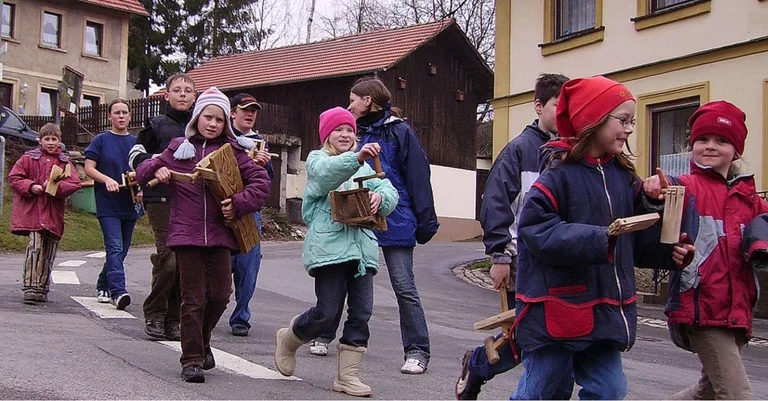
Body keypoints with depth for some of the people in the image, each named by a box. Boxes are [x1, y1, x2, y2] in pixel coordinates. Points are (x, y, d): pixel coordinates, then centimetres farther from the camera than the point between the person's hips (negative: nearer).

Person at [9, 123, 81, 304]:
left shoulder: (65, 162, 11)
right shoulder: (29, 158, 6)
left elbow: (74, 184, 1)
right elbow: (14, 178, 3)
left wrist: (57, 187, -16)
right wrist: (30, 187, -13)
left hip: (54, 212, 3)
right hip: (32, 210, -3)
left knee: (49, 252, 6)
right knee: (35, 246, -17)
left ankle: (42, 289, 18)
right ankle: (30, 287, -14)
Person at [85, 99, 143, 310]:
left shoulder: (135, 142, 11)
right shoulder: (101, 140, 1)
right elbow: (89, 168, -2)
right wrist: (107, 180, -19)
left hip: (130, 205, 5)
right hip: (108, 204, -4)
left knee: (121, 251, 11)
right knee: (115, 248, -16)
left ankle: (103, 286, 27)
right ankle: (118, 291, -22)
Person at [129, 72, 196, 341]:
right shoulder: (156, 125, 9)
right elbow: (135, 157, 4)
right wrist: (159, 160, -13)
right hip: (162, 200, -3)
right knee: (169, 258, -13)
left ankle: (173, 318, 12)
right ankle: (154, 314, 4)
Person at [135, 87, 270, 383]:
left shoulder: (233, 151, 7)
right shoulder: (178, 149, 9)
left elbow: (261, 181, 2)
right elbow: (143, 173, 14)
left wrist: (238, 204, -12)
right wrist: (157, 171, -8)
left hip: (220, 233, 1)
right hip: (186, 233, -1)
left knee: (220, 294, 2)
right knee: (193, 299, 0)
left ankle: (201, 339, 30)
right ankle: (191, 359, 9)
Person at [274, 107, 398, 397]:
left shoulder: (365, 165, 23)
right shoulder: (317, 159, 6)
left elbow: (390, 192, 8)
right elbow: (326, 173, -20)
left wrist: (380, 197, -16)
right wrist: (357, 158, -38)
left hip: (362, 247, 5)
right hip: (329, 246, -5)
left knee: (361, 313, 1)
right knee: (326, 312, -4)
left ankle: (347, 375, 11)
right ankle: (288, 340, 24)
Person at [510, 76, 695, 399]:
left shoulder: (625, 178, 7)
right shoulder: (558, 175, -13)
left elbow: (639, 238, 12)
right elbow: (538, 232, -23)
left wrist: (670, 250, -7)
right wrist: (598, 241, -30)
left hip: (604, 311, 7)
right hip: (557, 310, -6)